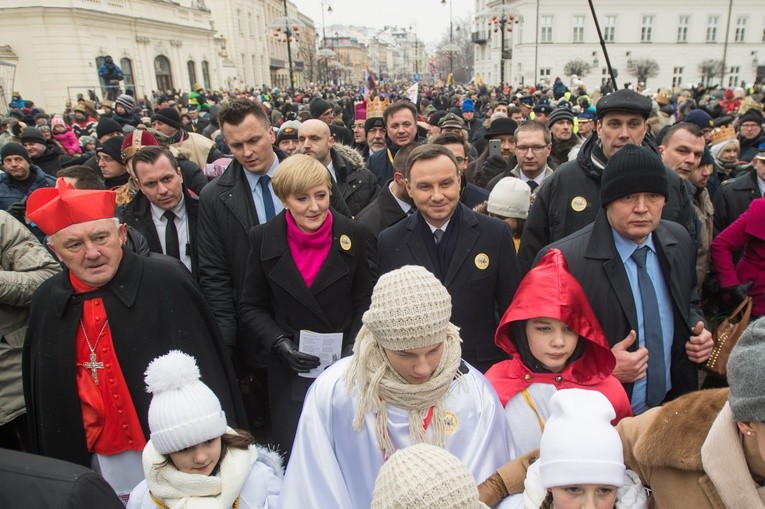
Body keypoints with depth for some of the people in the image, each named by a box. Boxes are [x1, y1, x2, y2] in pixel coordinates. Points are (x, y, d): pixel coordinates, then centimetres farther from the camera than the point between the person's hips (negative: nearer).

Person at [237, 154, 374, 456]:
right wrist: (279, 343, -12)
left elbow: (364, 303, 3)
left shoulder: (353, 235, -4)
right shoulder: (263, 239, -4)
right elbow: (251, 307, 2)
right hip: (289, 372, 0)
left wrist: (355, 347, -10)